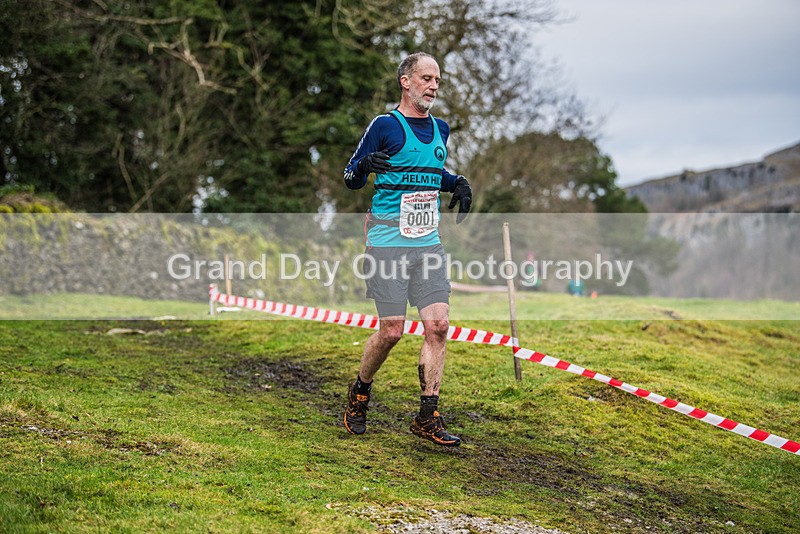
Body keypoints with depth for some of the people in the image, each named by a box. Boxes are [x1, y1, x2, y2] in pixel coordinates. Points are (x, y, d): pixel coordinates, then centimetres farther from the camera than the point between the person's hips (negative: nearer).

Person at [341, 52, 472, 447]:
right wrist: (363, 166, -25)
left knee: (438, 325, -4)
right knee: (392, 330, -7)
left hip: (429, 243, 6)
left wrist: (457, 183, 10)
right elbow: (350, 178, -2)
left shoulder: (440, 130, 14)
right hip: (388, 243, -6)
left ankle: (427, 417, 4)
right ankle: (360, 393, 20)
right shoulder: (385, 126, -4)